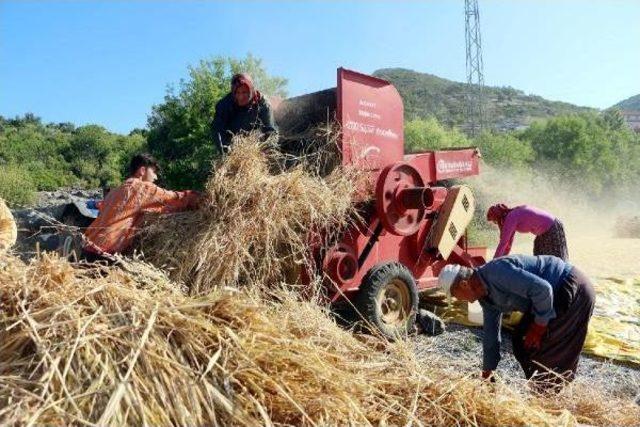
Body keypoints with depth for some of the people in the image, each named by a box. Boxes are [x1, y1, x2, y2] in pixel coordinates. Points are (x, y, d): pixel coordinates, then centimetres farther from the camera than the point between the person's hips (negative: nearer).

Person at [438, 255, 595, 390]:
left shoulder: (497, 271, -27)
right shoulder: (487, 297, 3)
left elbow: (542, 289, -31)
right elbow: (490, 335, 12)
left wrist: (539, 326, -17)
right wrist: (487, 375, 18)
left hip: (573, 289, -9)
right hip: (554, 293, 9)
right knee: (522, 342, 8)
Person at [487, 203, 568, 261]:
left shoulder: (511, 218, -23)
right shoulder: (512, 215, 4)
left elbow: (503, 243, -24)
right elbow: (508, 242, 8)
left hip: (552, 230, -10)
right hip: (546, 231, 10)